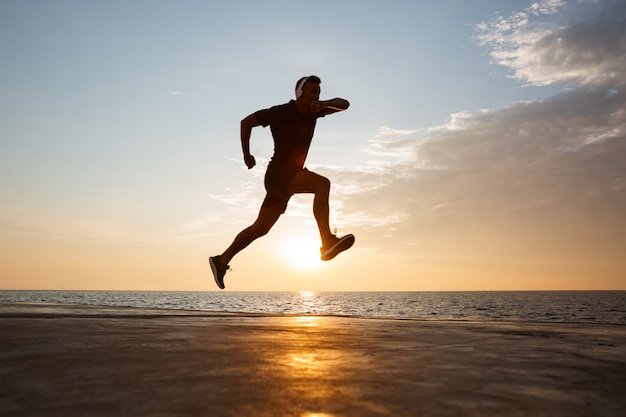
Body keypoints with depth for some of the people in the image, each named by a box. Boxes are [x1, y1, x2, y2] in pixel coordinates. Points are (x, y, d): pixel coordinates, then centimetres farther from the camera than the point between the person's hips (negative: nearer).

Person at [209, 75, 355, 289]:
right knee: (322, 183, -29)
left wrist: (325, 104, -9)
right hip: (278, 175, -8)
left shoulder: (313, 111, 9)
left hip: (289, 178, 8)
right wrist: (246, 154, 1)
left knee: (260, 228, 12)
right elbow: (247, 122, 0)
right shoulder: (281, 112, -9)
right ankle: (327, 242, -34)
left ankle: (222, 260, 23)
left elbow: (344, 104, 12)